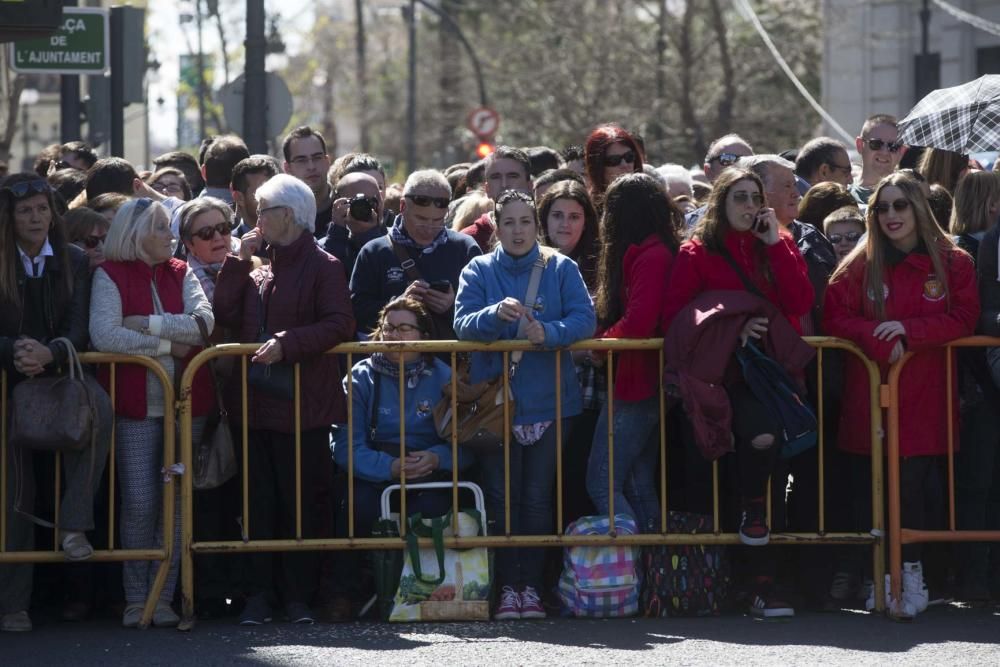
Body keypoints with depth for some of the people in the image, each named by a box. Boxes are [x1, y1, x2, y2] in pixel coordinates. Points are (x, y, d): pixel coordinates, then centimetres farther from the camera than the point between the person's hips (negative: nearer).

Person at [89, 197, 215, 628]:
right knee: (139, 502, -5)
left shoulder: (181, 274, 11)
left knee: (176, 500, 2)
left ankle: (163, 596, 8)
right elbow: (104, 335, -14)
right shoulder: (110, 275, 0)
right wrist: (167, 344, -11)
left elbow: (203, 322, -4)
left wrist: (147, 324, -12)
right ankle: (135, 597, 5)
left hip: (184, 398, 3)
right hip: (136, 403, -3)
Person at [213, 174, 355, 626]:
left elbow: (339, 324, -14)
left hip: (303, 404, -6)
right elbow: (224, 315, 9)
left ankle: (298, 595, 3)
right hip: (256, 402, 6)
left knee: (302, 501, -3)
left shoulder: (323, 266, -2)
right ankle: (260, 593, 7)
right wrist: (239, 261, 4)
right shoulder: (258, 269, 19)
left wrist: (287, 343, -21)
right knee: (260, 503, 5)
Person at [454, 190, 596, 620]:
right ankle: (508, 587, 3)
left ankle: (531, 586, 6)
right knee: (501, 497, -2)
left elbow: (584, 319, -6)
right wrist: (496, 314, -29)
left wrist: (549, 333, -26)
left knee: (537, 498, 0)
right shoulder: (479, 271, 6)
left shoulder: (561, 269, 6)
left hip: (548, 403, 0)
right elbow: (463, 323, -8)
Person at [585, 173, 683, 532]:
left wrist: (599, 342, -6)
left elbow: (638, 321, -22)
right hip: (649, 384, 10)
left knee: (602, 483, -10)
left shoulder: (649, 257, -15)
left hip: (634, 383, -10)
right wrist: (604, 339, 5)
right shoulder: (661, 252, 14)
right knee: (640, 486, 11)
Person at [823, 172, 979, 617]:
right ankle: (882, 575, 3)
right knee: (870, 488, -4)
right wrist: (881, 342, -13)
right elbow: (835, 318, 2)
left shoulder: (952, 264, 8)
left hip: (925, 394, -1)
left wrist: (909, 330, -14)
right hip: (871, 394, 1)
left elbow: (964, 318, -2)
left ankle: (911, 574, -2)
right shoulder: (860, 266, 10)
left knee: (913, 484, -9)